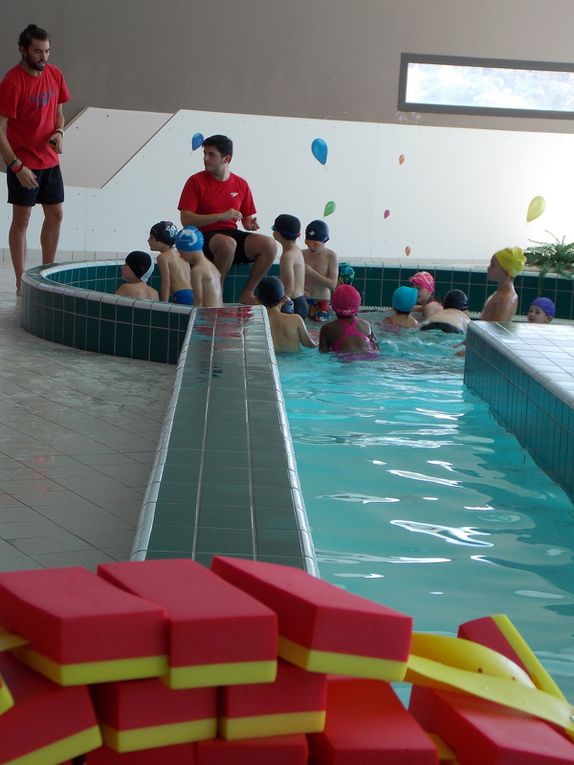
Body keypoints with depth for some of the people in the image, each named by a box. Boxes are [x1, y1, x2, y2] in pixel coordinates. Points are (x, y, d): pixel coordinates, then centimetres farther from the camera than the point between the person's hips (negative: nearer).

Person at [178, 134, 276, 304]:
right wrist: (221, 216, -17)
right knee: (228, 243, -38)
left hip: (232, 234, 5)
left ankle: (247, 294, -7)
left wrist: (250, 224, -8)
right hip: (204, 237, -5)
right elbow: (186, 220, -10)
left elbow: (247, 218, 18)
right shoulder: (196, 181, -3)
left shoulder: (241, 185, 10)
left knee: (269, 244, -19)